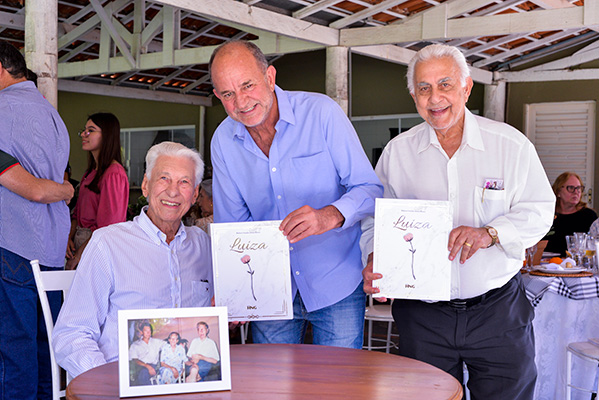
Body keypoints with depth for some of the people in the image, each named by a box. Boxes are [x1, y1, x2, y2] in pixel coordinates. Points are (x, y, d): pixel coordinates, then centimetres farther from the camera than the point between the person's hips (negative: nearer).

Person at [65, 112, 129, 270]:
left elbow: (107, 226, -17)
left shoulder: (114, 174, -14)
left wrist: (79, 254, -13)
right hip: (80, 240, 8)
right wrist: (70, 237, 2)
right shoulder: (90, 172, 16)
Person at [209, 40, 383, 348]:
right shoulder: (223, 141, -2)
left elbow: (371, 189, -14)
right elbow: (231, 225, 4)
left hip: (337, 285, -3)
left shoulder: (321, 112, -14)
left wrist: (329, 216, -34)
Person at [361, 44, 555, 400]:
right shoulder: (397, 151, 3)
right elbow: (376, 220, 5)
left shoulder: (512, 144, -2)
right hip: (422, 314, 2)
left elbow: (539, 210, -2)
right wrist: (374, 258, -15)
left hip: (497, 309, -1)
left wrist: (490, 233, -20)